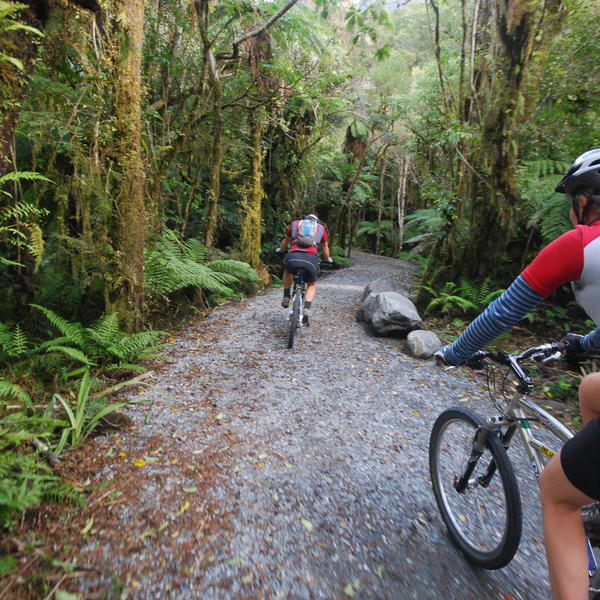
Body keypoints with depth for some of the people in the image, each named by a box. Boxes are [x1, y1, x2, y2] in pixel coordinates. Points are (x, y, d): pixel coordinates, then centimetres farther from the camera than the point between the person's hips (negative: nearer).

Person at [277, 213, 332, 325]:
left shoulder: (295, 224, 28)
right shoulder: (321, 228, 27)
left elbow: (285, 241, 42)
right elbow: (325, 247, 39)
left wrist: (281, 250, 63)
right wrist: (328, 259, 59)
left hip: (293, 256, 1)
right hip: (311, 258, 0)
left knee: (288, 272, 36)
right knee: (312, 285, 24)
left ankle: (286, 298, 30)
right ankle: (307, 310, 4)